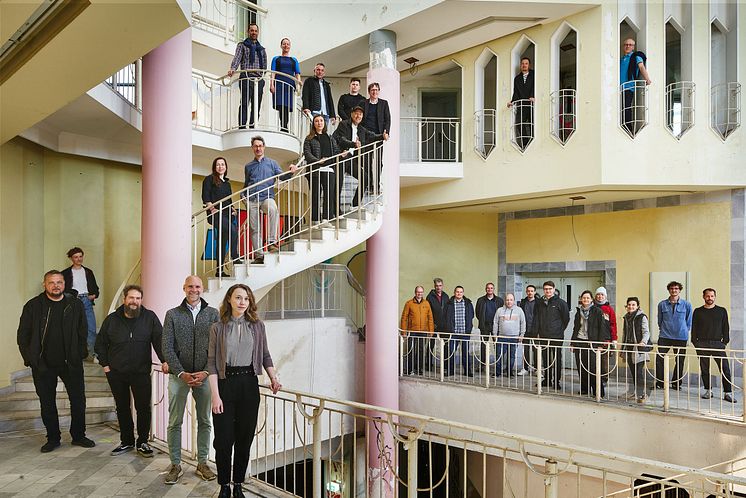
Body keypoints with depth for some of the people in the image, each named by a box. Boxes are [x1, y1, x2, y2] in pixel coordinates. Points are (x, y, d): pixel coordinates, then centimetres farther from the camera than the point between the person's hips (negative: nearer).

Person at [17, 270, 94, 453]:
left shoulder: (75, 305, 2)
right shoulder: (33, 306, 0)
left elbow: (83, 333, 7)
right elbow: (23, 336, 3)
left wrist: (80, 355, 0)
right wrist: (30, 359, -3)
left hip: (71, 363, 0)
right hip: (43, 365, 0)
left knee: (78, 401, 5)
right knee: (47, 404, 10)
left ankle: (78, 436, 20)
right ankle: (53, 438, 24)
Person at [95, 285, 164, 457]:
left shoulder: (150, 318, -3)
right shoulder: (111, 319, 3)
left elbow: (159, 340, -8)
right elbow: (100, 344, 13)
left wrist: (164, 360, -19)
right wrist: (105, 364, 5)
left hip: (141, 372, -2)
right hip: (116, 372, 2)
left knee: (143, 408, 0)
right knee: (122, 408, 13)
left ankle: (142, 442, 15)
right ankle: (127, 441, 26)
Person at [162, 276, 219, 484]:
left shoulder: (213, 314, 3)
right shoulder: (172, 314, 3)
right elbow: (167, 348, -1)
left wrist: (206, 372, -10)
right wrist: (182, 373, -10)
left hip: (204, 375, 1)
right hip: (179, 375, 0)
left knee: (205, 421, 8)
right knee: (175, 422, 4)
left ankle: (202, 463, 20)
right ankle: (175, 465, 16)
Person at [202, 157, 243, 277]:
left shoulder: (227, 183, 25)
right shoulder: (209, 179, 7)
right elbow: (205, 197, -2)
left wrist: (232, 210, 9)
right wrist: (212, 208, -15)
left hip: (227, 214, 6)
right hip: (216, 213, -6)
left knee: (222, 241, 5)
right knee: (232, 230, -30)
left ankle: (220, 270, 7)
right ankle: (235, 259, -25)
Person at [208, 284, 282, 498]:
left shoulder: (257, 326, 5)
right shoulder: (218, 328, -1)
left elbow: (265, 355, 12)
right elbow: (212, 362, -3)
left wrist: (274, 377, -3)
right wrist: (215, 395, -9)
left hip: (249, 384, 2)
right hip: (225, 383, -2)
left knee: (245, 438, 7)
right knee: (223, 439, 1)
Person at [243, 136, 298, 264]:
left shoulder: (272, 163, 15)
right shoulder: (248, 167, 21)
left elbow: (281, 176, 3)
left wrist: (290, 172, -19)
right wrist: (243, 196, 7)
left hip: (266, 197, -3)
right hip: (251, 200, 3)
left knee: (273, 210, -37)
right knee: (254, 229, -2)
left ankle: (272, 241, -38)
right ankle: (259, 255, 2)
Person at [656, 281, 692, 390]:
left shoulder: (686, 305, 0)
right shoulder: (662, 304, 2)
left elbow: (689, 322, 10)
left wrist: (684, 332, 11)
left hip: (681, 337, 0)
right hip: (664, 337, 0)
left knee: (679, 361, 7)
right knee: (659, 359, -7)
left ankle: (676, 383, 21)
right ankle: (659, 382, 3)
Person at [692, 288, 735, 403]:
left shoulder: (722, 311, 9)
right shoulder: (698, 312, 9)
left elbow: (726, 328, 9)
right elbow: (694, 328, 9)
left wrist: (725, 342, 1)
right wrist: (695, 343, 1)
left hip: (718, 343, -1)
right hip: (702, 344, 1)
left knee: (725, 368, -7)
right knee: (704, 369, 4)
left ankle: (728, 393, -3)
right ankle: (708, 391, 14)